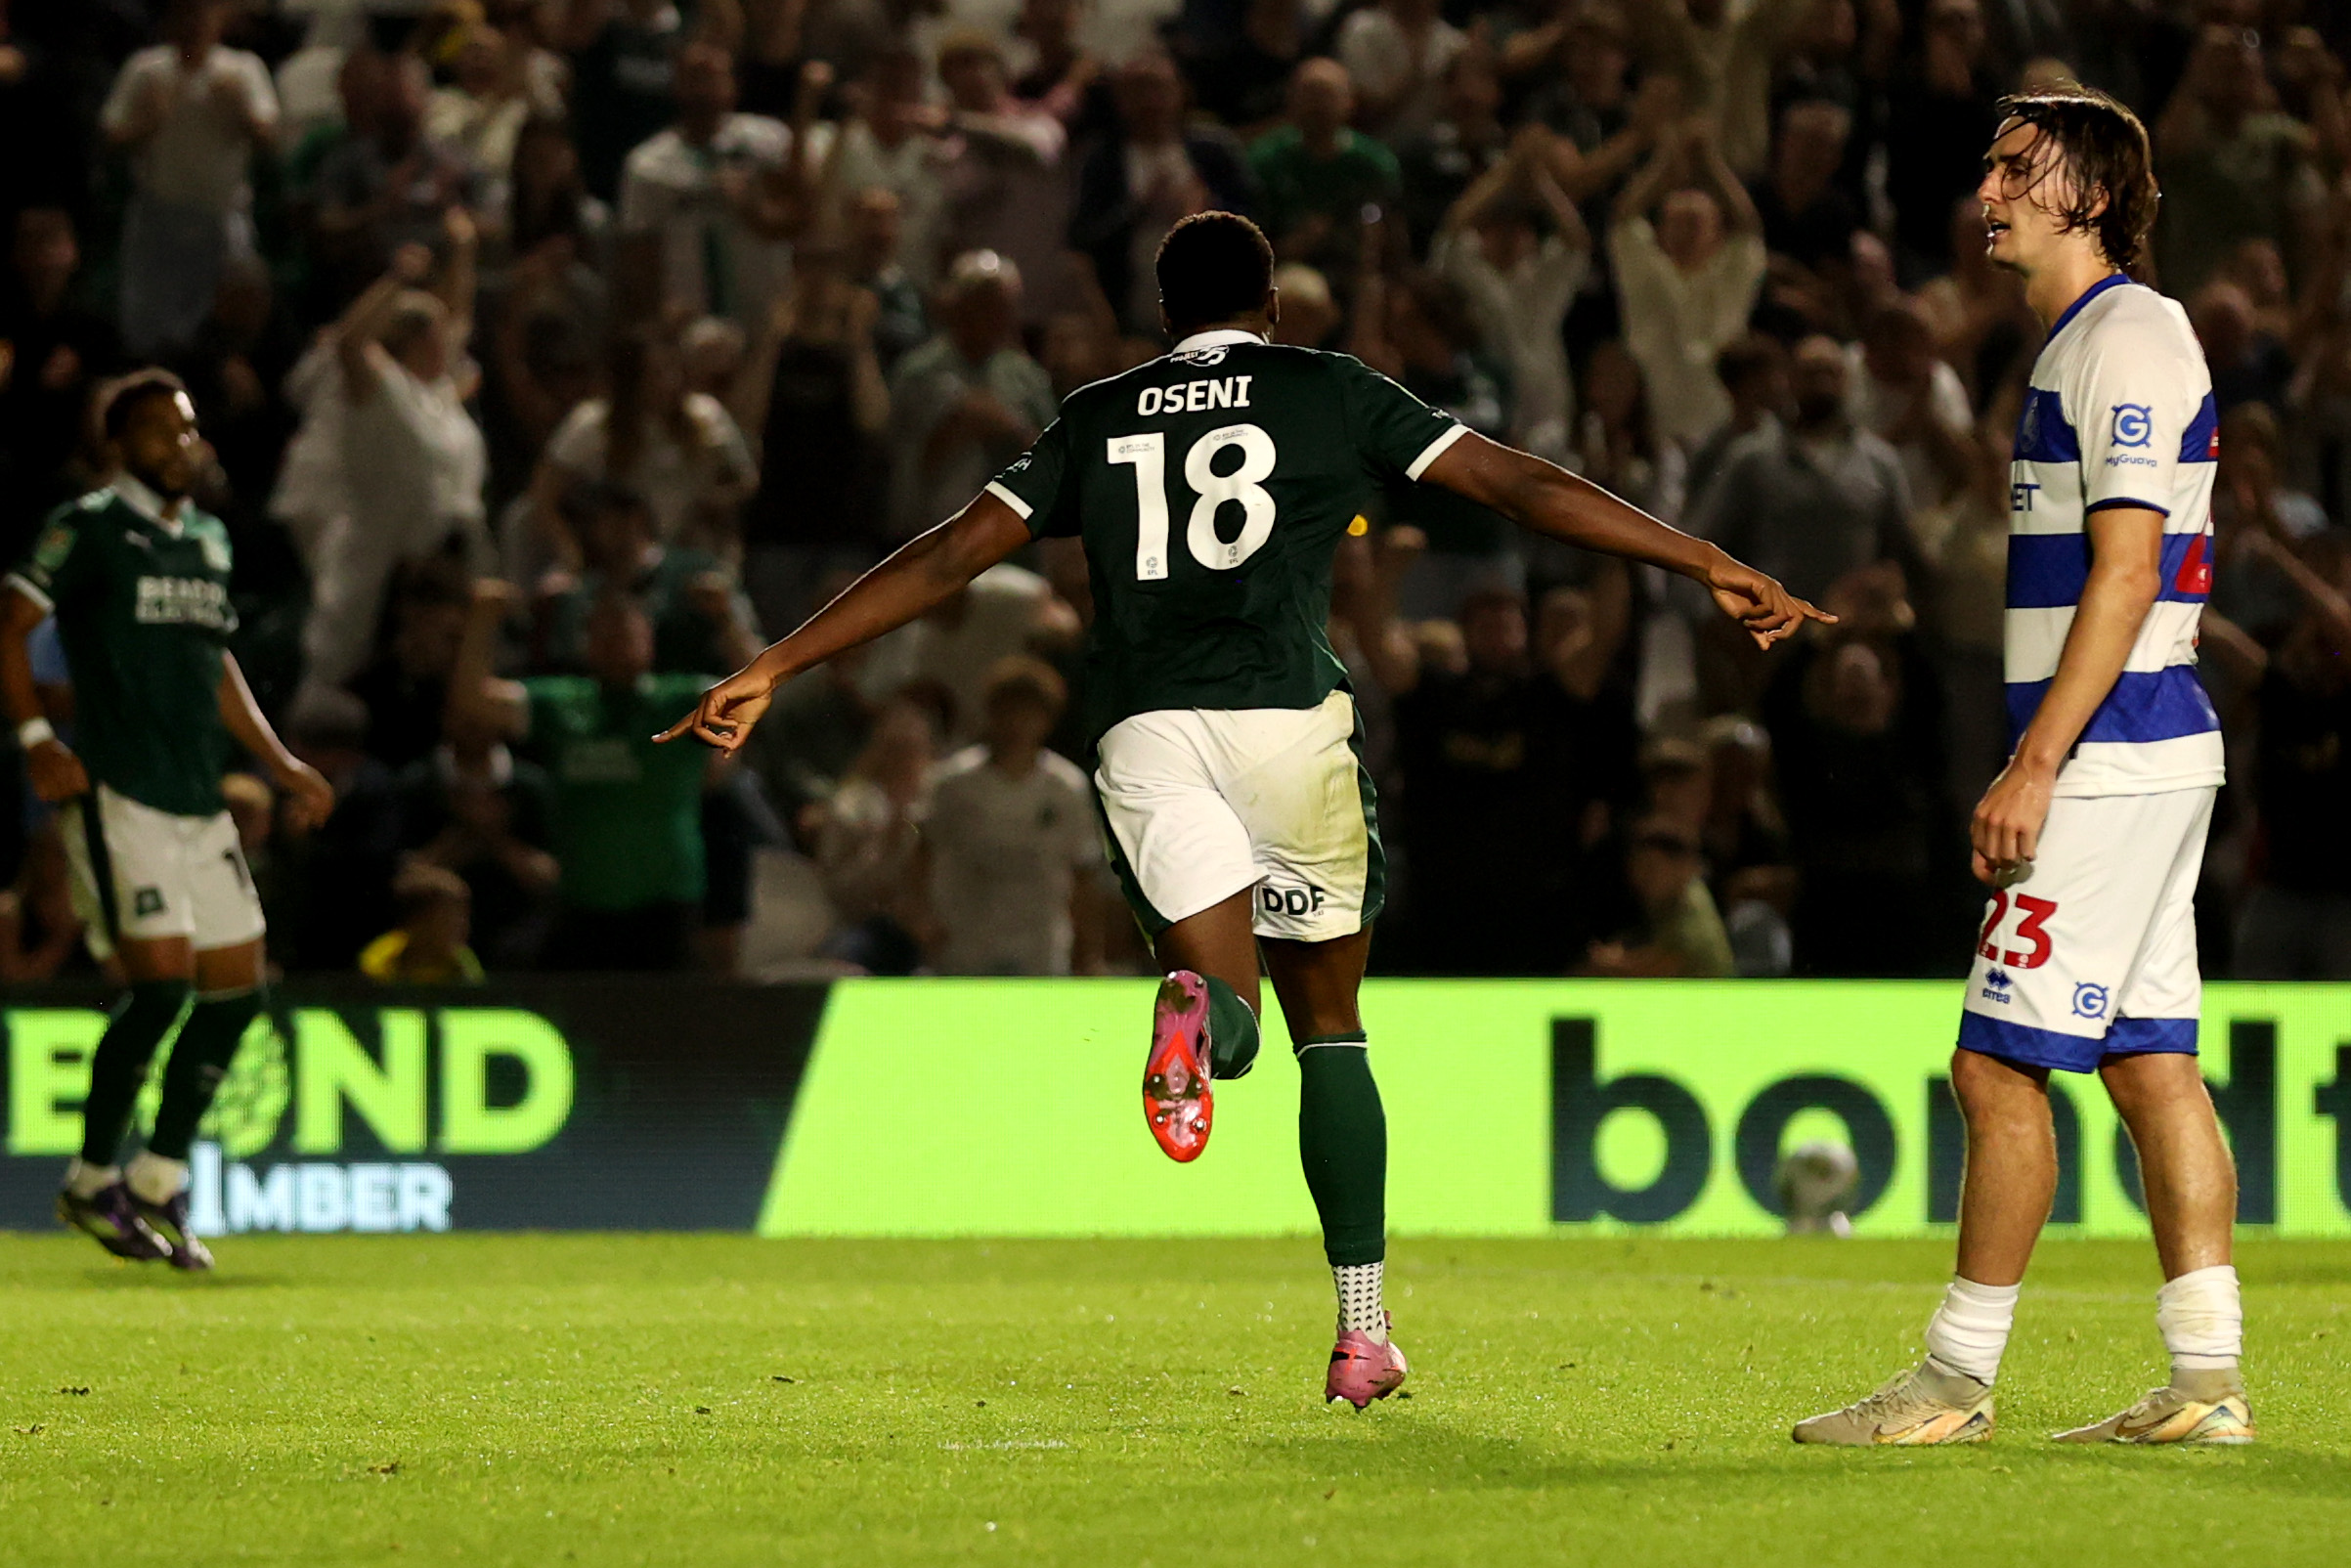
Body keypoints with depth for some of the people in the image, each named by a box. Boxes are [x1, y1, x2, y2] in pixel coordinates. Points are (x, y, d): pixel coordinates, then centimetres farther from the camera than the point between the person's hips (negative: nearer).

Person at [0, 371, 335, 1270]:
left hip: (201, 806, 8)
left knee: (236, 990, 4)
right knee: (163, 984, -15)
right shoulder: (89, 529, -5)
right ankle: (92, 1183, 0)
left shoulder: (209, 540, 17)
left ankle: (157, 1184, 15)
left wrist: (280, 764, 21)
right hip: (120, 793, -8)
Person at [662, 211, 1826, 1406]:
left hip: (1141, 729, 1)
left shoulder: (1095, 420, 19)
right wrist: (1713, 569, 9)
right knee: (1330, 1026, 13)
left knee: (1231, 1009, 3)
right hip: (1284, 716, -1)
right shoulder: (1330, 393, 12)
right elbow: (1521, 487, 8)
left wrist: (770, 671, 18)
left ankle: (1195, 1008, -38)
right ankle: (1362, 1329, 9)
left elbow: (951, 554, 15)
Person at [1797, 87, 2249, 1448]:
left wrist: (2035, 766, -21)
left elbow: (2125, 575, -19)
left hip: (2110, 759, -10)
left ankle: (1957, 1382, -4)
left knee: (2002, 1066, -8)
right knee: (2149, 1062, 7)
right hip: (2141, 757, 10)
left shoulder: (2127, 337, -12)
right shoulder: (2085, 343, 19)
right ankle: (2209, 1380, 6)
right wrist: (2037, 767, 22)